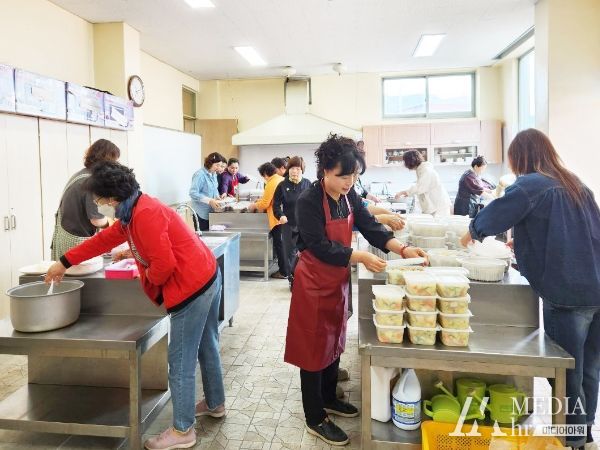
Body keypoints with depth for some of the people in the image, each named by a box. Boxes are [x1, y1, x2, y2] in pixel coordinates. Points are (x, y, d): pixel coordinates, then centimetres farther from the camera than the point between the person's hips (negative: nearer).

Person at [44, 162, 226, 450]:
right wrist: (65, 262, 27)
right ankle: (215, 404, 42)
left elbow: (163, 265, -25)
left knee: (180, 362, 1)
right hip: (207, 277, 11)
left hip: (191, 286, -11)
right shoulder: (135, 211, 12)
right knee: (206, 347, 24)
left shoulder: (145, 214, -21)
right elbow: (104, 239, 22)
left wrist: (149, 279, -3)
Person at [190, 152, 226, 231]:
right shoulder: (200, 175, -17)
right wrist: (209, 201, -27)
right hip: (202, 213, -8)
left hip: (211, 212, 8)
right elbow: (193, 193, -23)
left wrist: (217, 198, 3)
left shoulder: (214, 174, 9)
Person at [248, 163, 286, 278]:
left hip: (277, 219, -9)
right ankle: (287, 268, 26)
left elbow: (264, 204, -14)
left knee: (279, 245, 0)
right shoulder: (282, 180, 12)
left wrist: (254, 206, 2)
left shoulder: (271, 183, -14)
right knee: (283, 244, 17)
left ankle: (284, 272, 6)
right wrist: (261, 199, 19)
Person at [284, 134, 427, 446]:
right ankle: (315, 420, 19)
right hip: (313, 283, -7)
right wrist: (361, 257, -30)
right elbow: (321, 248, -25)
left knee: (334, 341, 20)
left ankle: (329, 399, 41)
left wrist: (403, 249, -15)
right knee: (313, 348, 4)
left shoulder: (348, 195, -1)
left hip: (338, 280, 8)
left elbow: (370, 227, -3)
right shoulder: (308, 202, -22)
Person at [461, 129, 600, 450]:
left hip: (566, 293, -8)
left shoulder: (530, 185, -9)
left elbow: (493, 216, -10)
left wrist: (473, 231, 12)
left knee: (568, 375, 7)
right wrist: (525, 240, 25)